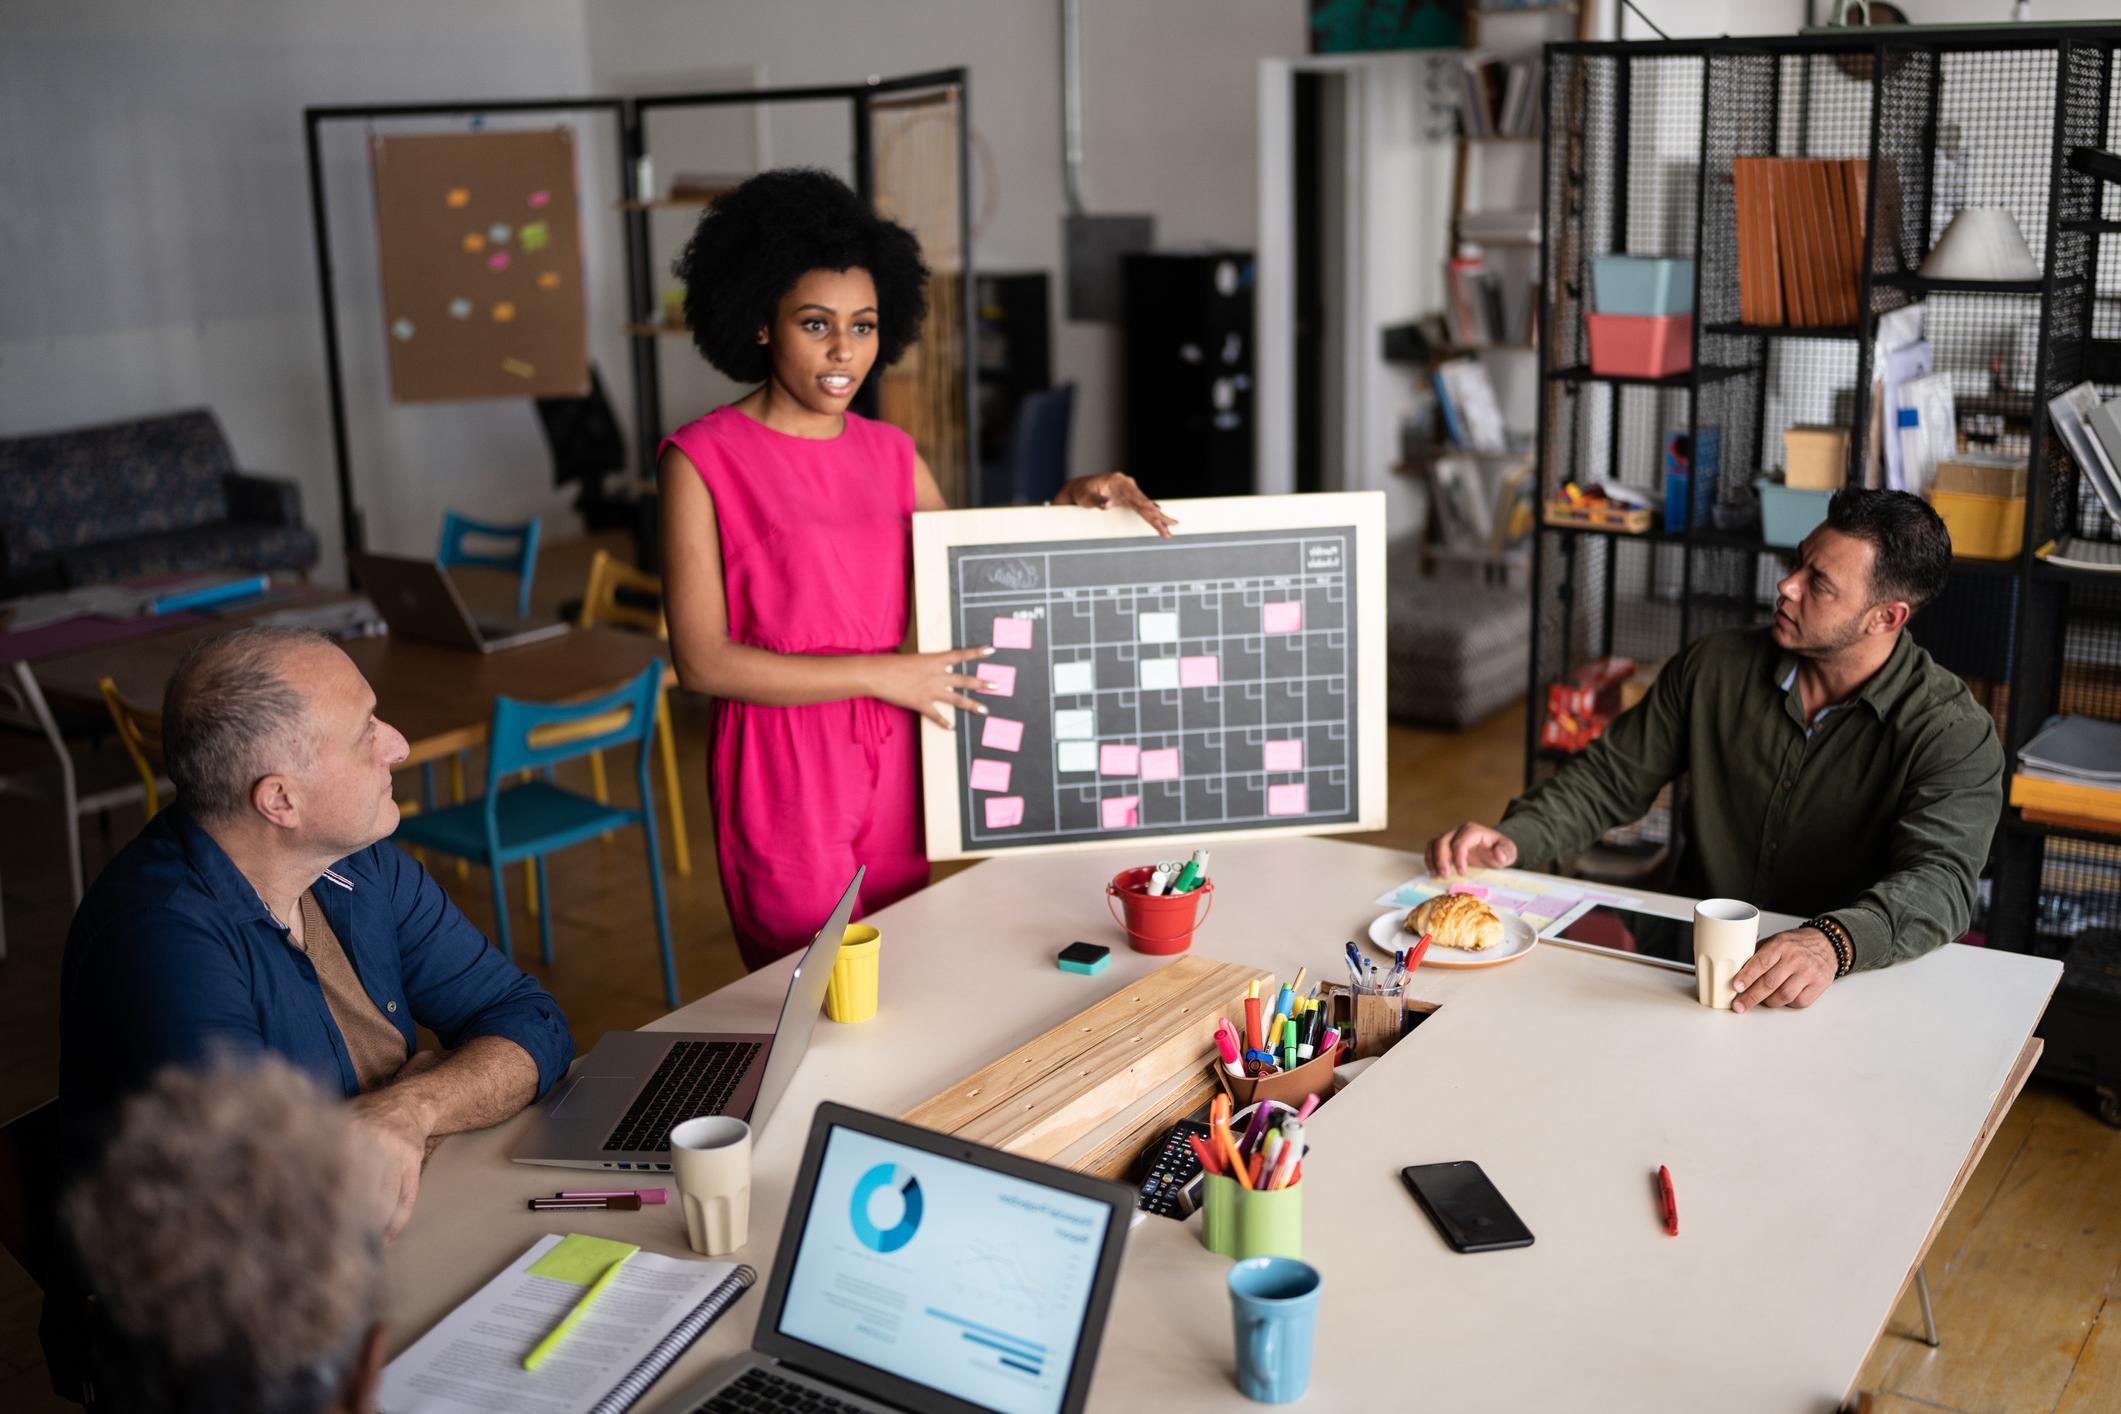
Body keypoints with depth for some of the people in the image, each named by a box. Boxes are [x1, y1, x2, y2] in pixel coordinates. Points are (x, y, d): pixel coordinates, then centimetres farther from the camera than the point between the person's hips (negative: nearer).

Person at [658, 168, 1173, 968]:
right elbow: (703, 661, -13)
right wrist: (880, 674, -14)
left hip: (892, 772, 5)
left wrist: (1068, 504, 0)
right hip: (783, 780, -5)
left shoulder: (890, 455, 9)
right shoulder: (703, 460, -8)